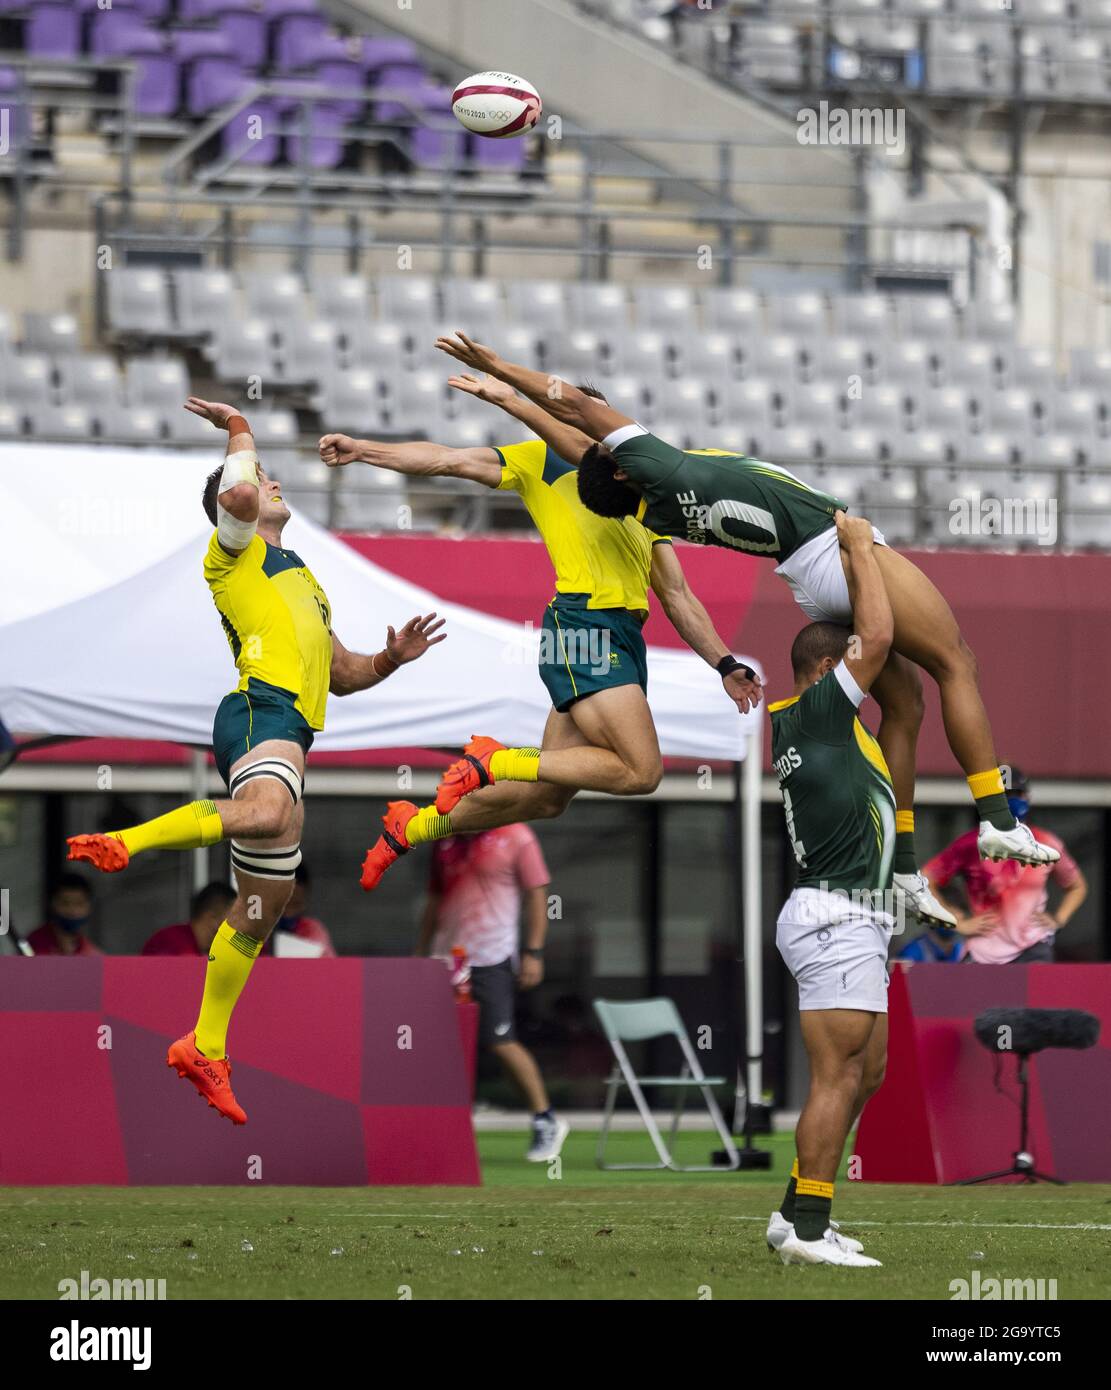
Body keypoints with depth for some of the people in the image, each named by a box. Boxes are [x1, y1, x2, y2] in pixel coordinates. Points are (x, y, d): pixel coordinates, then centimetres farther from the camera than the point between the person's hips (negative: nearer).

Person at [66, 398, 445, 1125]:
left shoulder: (301, 579, 35)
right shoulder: (237, 553, 9)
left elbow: (340, 673, 36)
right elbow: (236, 496, -14)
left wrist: (391, 659, 16)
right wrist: (240, 432, 4)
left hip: (291, 731, 9)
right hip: (261, 709, -9)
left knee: (267, 897, 7)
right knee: (270, 813, -41)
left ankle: (206, 1048, 11)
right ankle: (124, 843, -41)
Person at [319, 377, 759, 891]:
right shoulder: (540, 460, 14)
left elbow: (677, 597, 27)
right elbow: (450, 460, 8)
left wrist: (724, 664, 19)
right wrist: (363, 449, -2)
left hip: (625, 640, 7)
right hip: (583, 623, -7)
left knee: (547, 796, 4)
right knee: (641, 771, -21)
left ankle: (413, 828, 21)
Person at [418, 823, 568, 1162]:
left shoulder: (516, 837, -3)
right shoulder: (445, 840, 13)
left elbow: (536, 896, -3)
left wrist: (533, 952, -10)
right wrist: (421, 953, 19)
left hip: (490, 959, -6)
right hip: (445, 958, 6)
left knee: (501, 1043, -8)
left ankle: (545, 1120, 6)